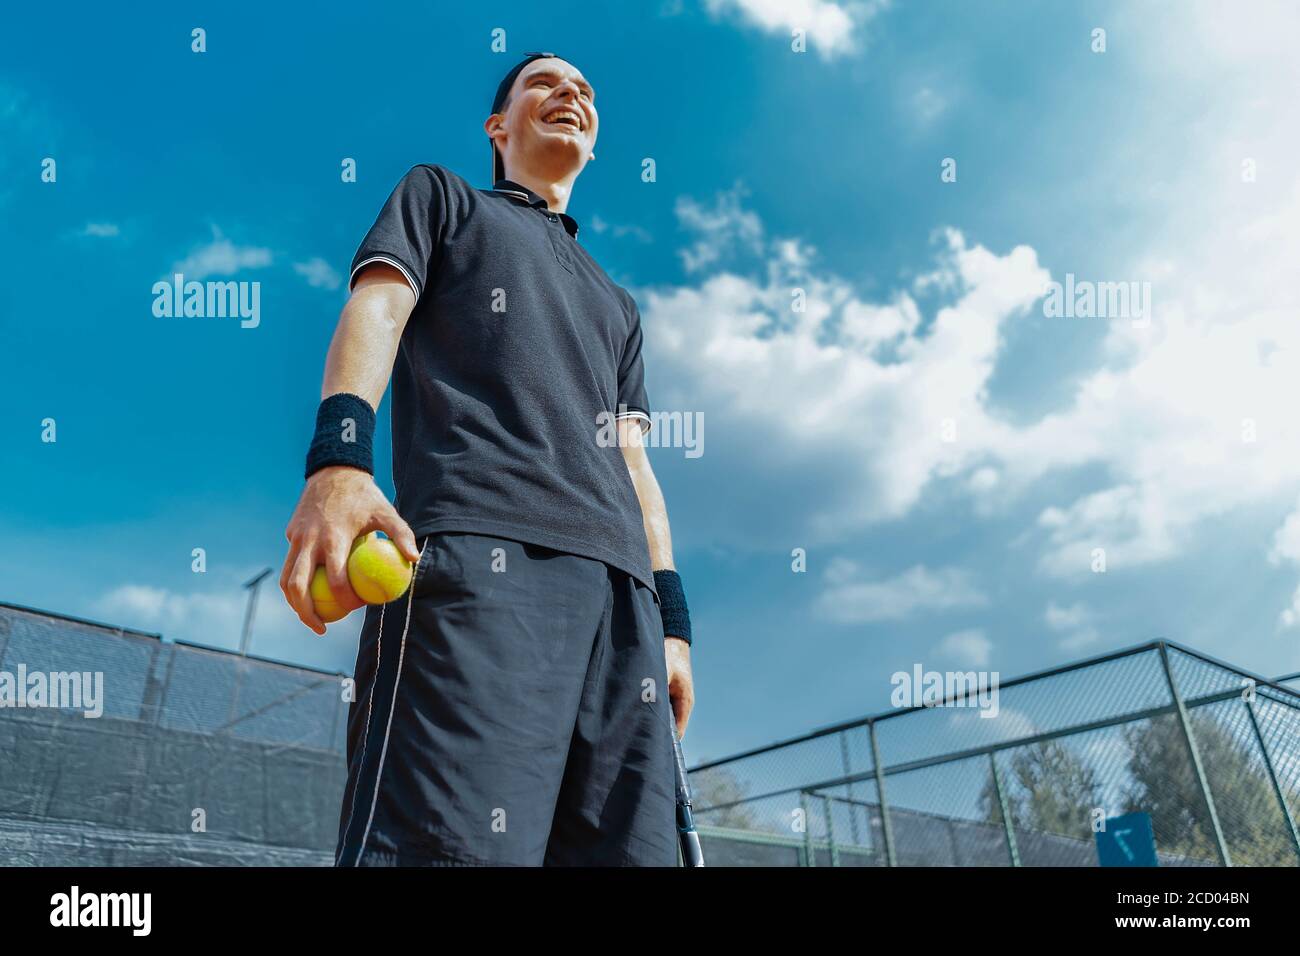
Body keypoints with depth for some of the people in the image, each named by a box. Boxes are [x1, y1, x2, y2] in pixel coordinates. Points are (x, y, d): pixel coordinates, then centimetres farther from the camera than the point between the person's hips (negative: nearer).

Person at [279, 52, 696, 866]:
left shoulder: (617, 305, 35)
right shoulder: (441, 198, 25)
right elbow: (375, 308, 5)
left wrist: (673, 620, 13)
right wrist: (338, 460, -15)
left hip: (621, 585, 5)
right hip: (475, 546, -5)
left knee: (629, 849, -4)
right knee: (452, 843, -20)